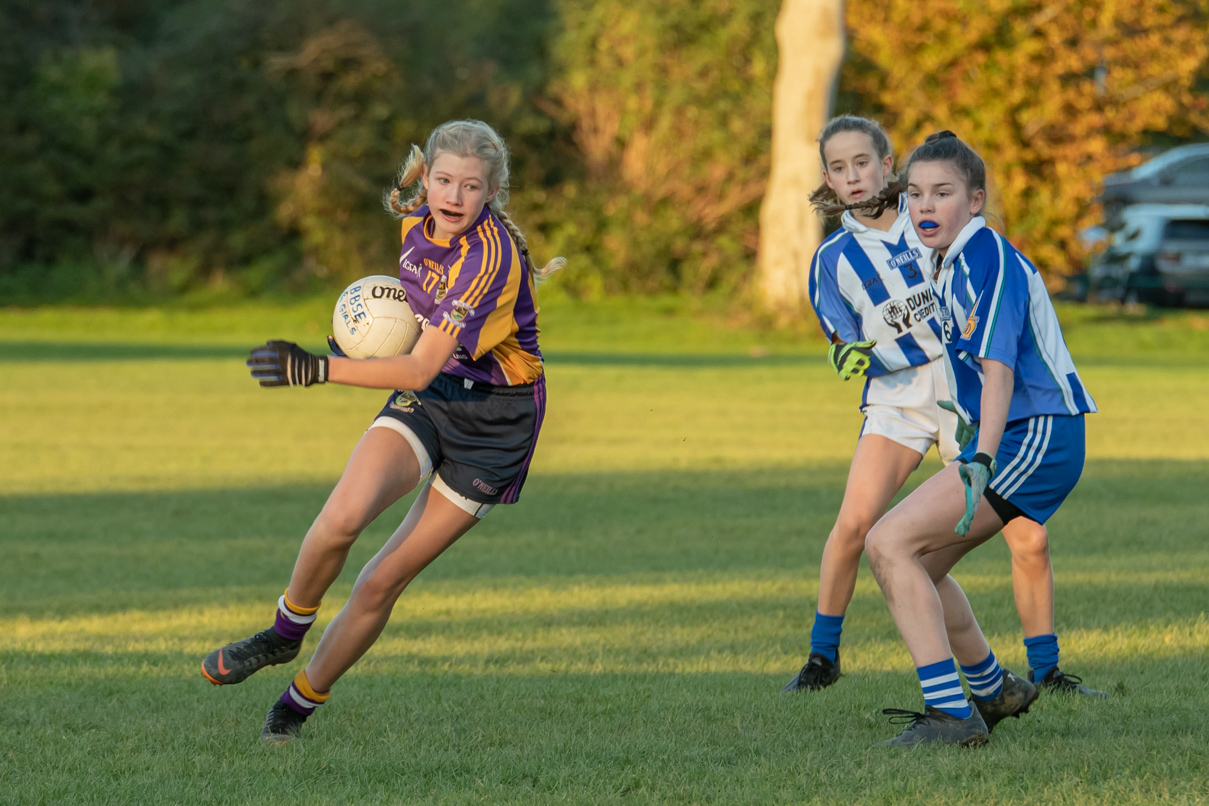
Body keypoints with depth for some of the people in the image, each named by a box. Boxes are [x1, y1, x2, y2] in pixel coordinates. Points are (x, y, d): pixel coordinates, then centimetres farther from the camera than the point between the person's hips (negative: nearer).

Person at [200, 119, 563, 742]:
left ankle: (299, 703, 14)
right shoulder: (417, 220, -3)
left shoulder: (489, 257, -28)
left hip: (495, 420, -5)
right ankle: (285, 633, -1)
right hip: (427, 396, 5)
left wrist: (320, 370, -41)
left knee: (381, 584, -5)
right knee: (342, 516, -25)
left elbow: (422, 367, -33)